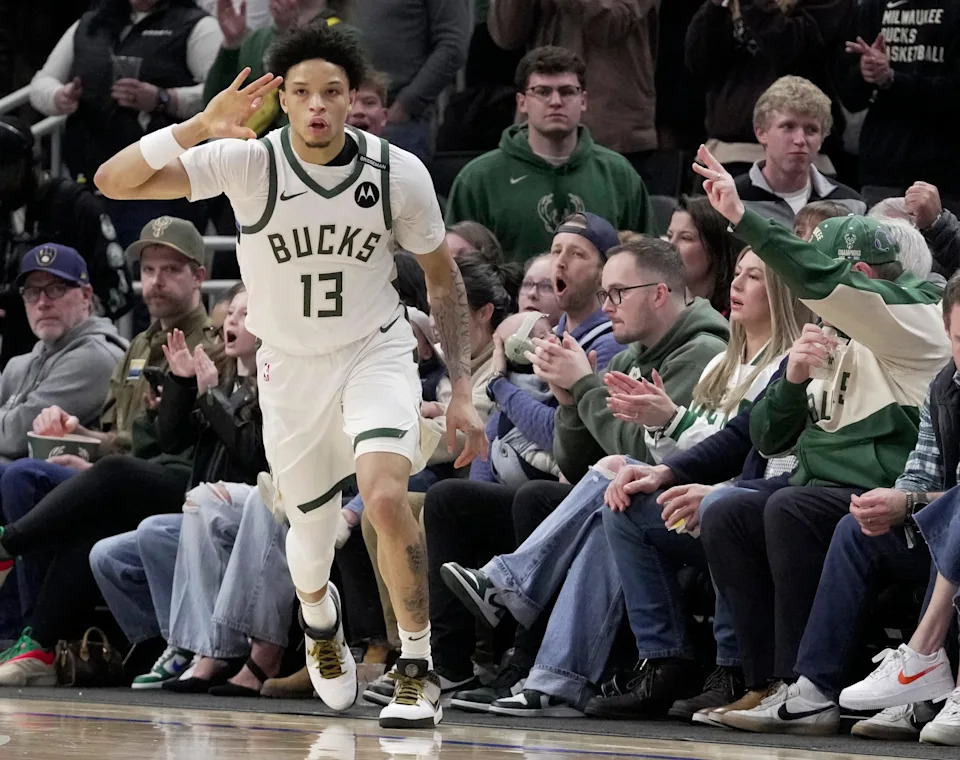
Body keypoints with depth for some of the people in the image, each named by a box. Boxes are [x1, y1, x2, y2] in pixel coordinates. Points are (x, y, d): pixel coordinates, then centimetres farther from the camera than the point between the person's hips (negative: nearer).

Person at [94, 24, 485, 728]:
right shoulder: (248, 163, -19)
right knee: (312, 537, 11)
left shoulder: (399, 173, -15)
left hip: (375, 353, -1)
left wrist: (462, 390, -3)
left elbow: (443, 277, 1)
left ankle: (419, 667, -10)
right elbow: (114, 181, -25)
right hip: (290, 367, 1)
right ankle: (318, 612, 50)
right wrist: (197, 128, -40)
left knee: (386, 495, -27)